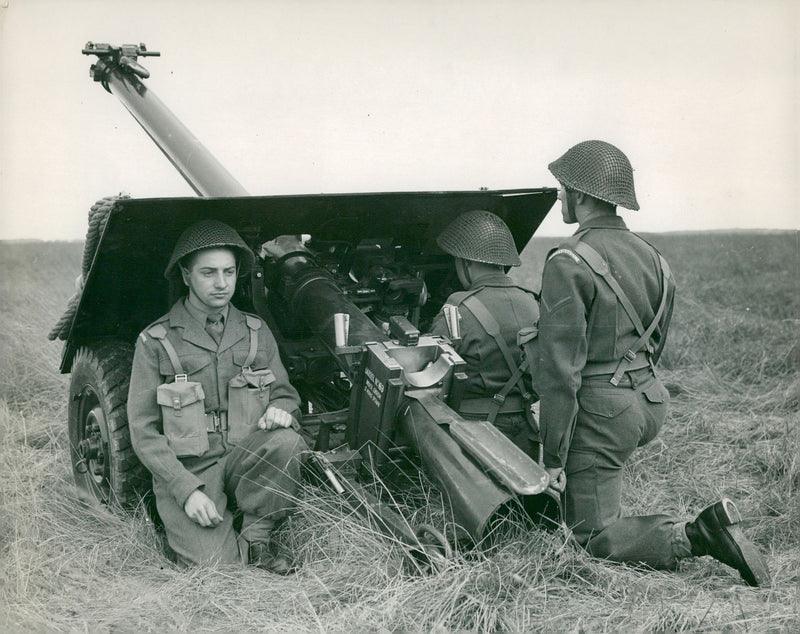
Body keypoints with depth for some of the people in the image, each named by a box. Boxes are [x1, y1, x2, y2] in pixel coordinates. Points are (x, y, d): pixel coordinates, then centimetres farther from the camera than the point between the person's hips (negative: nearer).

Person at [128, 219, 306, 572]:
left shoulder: (256, 332, 9)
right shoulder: (156, 342, -3)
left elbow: (285, 393, 16)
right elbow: (143, 432, -4)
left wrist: (280, 409, -11)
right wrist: (187, 490, -16)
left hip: (245, 461, 3)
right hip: (186, 470, -3)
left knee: (286, 441, -29)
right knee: (216, 564, -22)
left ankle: (256, 540, -8)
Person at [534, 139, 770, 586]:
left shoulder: (569, 263, -16)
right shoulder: (652, 258, 10)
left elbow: (561, 366, -18)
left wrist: (554, 455, -14)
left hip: (600, 410, -8)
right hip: (651, 402, 8)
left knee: (595, 537, 1)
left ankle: (696, 537, -13)